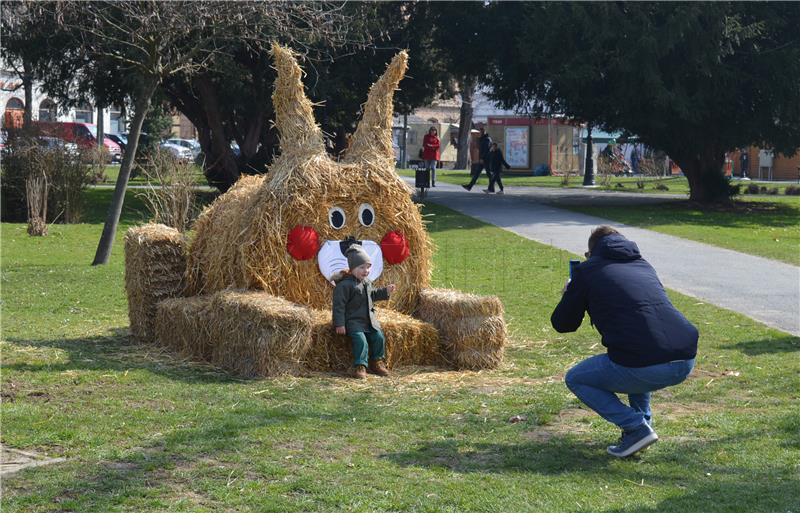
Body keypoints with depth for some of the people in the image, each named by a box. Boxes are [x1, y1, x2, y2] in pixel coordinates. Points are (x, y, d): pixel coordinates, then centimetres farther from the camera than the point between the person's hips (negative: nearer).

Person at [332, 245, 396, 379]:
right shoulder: (345, 285, -17)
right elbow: (339, 305, -17)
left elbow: (372, 295, 31)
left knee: (379, 338, 1)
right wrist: (339, 324, -19)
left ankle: (377, 362, 19)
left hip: (369, 319, 8)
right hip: (353, 321, -8)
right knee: (361, 341, -23)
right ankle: (360, 367, -17)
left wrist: (385, 291, 17)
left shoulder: (367, 282, 10)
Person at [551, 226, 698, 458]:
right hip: (685, 362, 7)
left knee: (575, 379, 19)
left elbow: (562, 324, 17)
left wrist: (569, 295, 39)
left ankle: (636, 428, 2)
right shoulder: (643, 265, 26)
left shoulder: (588, 270, 10)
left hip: (644, 368, -7)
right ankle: (642, 419, 25)